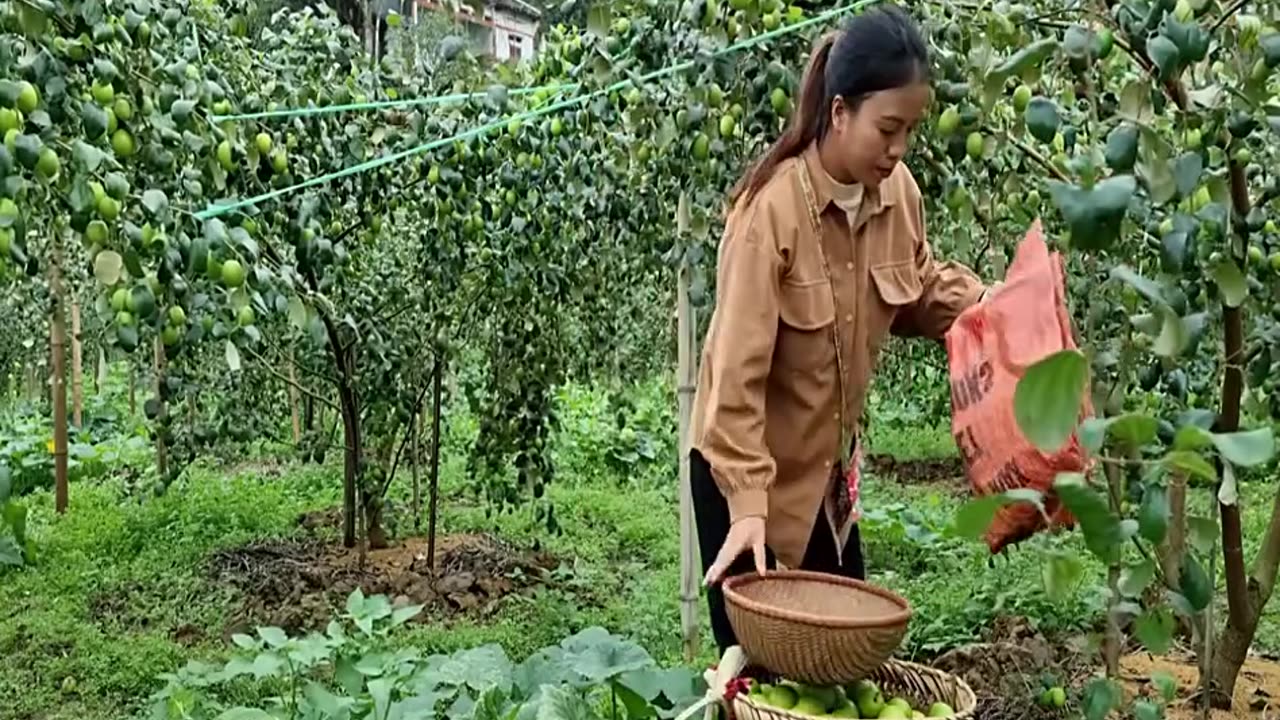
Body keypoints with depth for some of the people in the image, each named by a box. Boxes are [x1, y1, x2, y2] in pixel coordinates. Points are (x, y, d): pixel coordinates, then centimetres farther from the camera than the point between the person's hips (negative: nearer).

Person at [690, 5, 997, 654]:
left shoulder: (898, 191, -5)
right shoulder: (771, 209, -24)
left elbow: (915, 293, 12)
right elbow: (737, 370, -25)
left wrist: (961, 295, -9)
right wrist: (748, 502, -28)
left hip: (830, 462, 7)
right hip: (747, 466, -6)